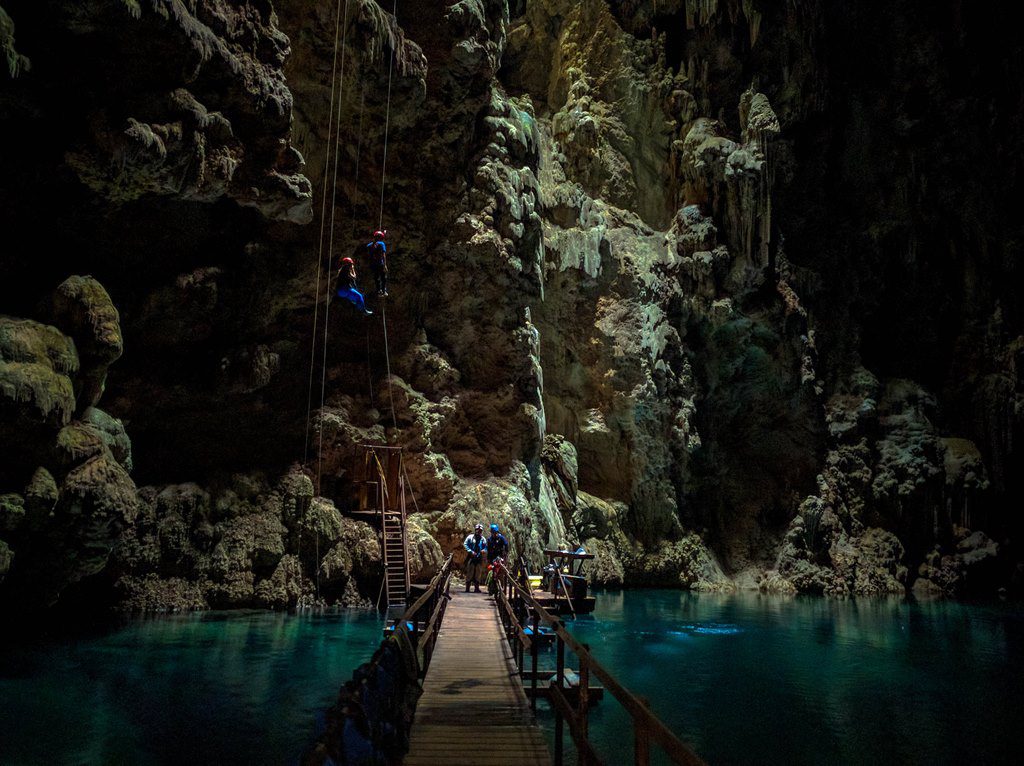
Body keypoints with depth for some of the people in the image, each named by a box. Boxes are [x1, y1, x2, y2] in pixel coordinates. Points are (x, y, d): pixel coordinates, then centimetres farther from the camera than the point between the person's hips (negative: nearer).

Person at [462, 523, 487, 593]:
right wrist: (471, 551, -14)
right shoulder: (470, 537, 4)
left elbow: (486, 547, 13)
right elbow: (465, 544, -2)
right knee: (469, 572, -6)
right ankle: (467, 588, -2)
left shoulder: (483, 539, 12)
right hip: (471, 557, -3)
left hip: (479, 558, 3)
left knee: (478, 573, 5)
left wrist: (484, 550, -11)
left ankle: (477, 588, 11)